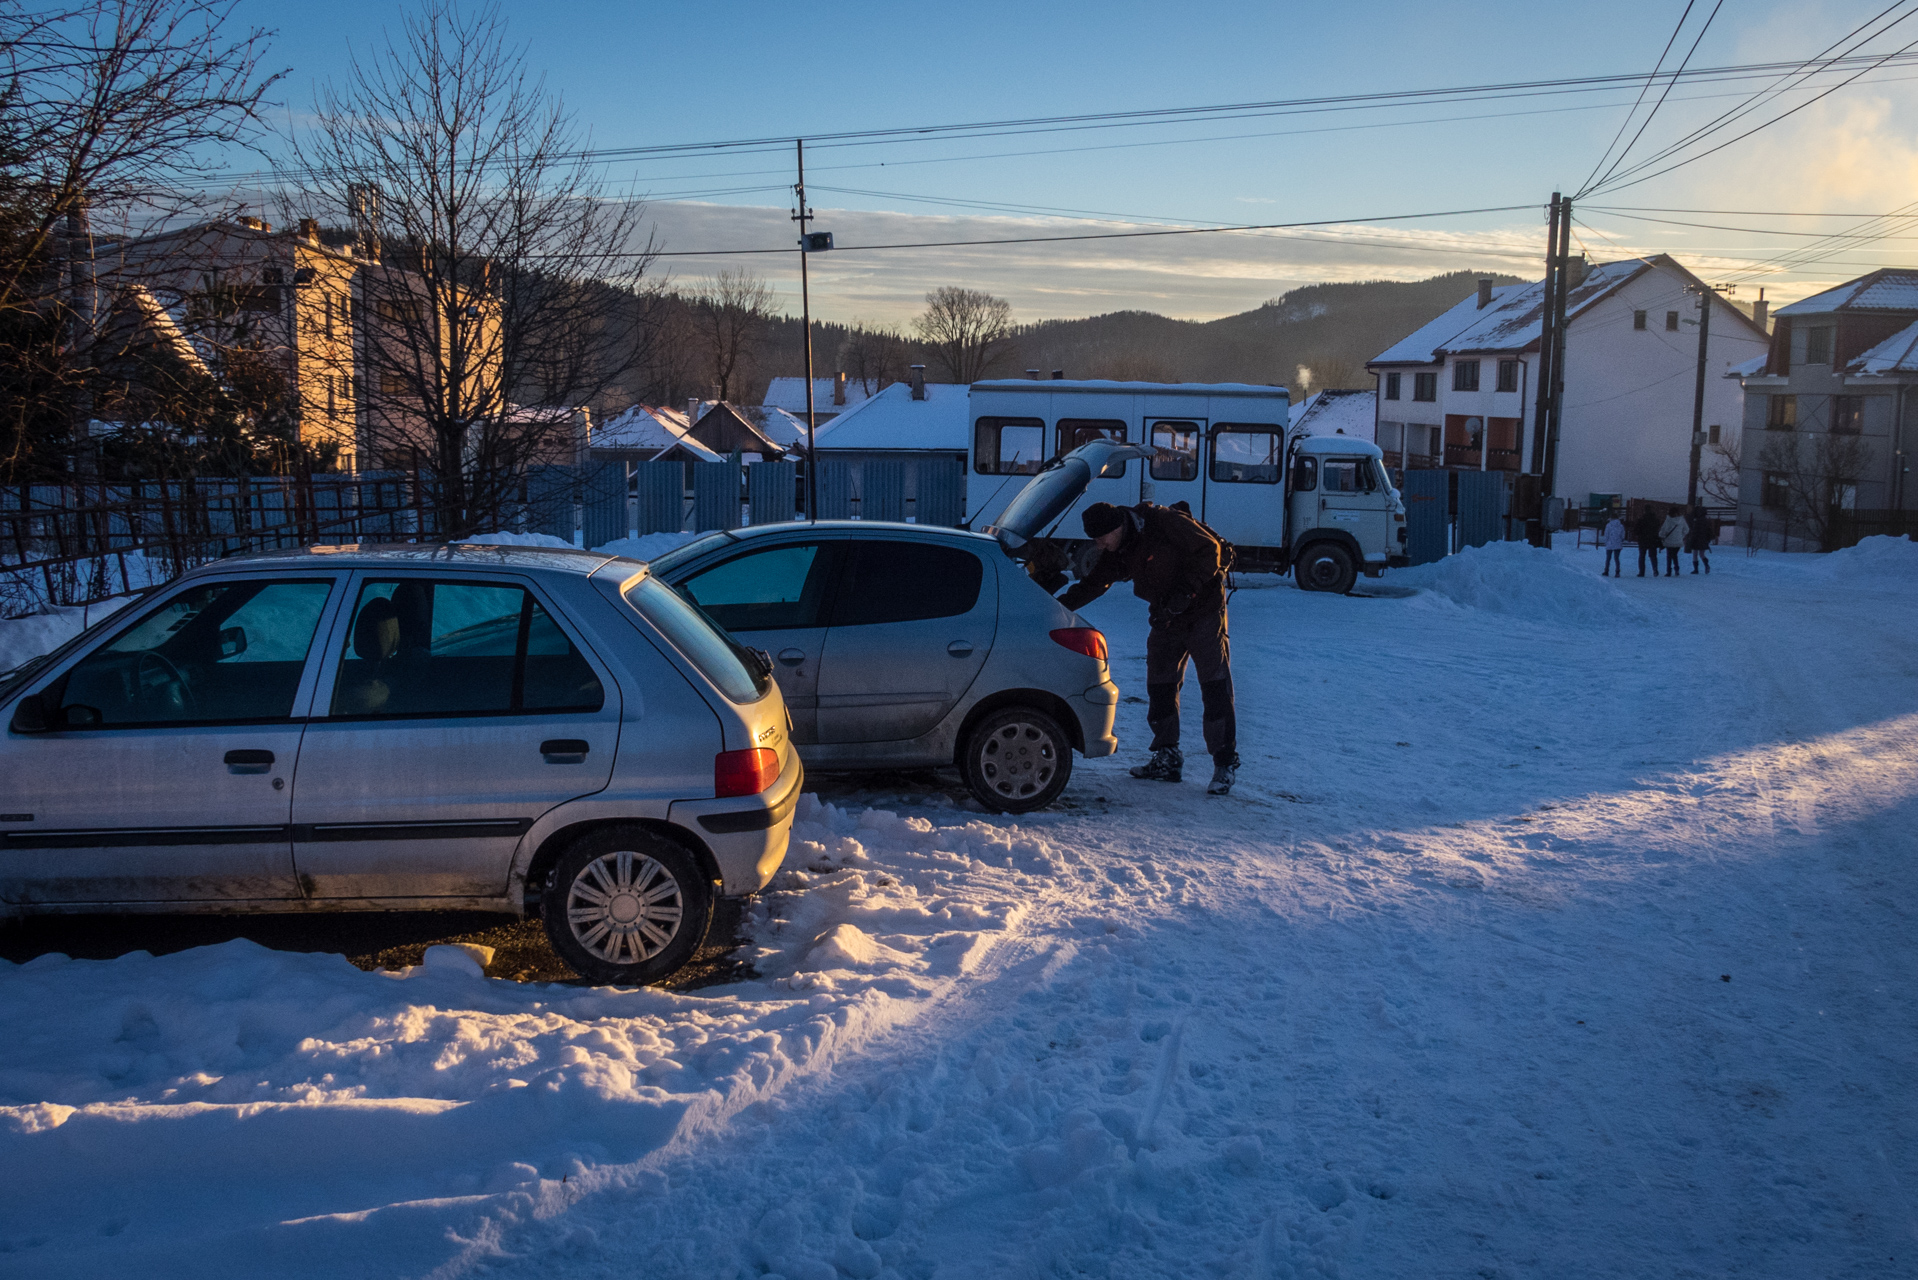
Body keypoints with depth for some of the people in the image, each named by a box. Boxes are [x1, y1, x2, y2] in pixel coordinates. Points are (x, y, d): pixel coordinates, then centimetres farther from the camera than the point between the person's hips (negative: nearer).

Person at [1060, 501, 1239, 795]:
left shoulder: (1164, 522, -21)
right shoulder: (1117, 552, 1)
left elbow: (1209, 550, -18)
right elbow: (1092, 584, 6)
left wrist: (1185, 591, -24)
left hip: (1203, 609, -7)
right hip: (1166, 619, 8)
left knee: (1215, 687, -9)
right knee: (1160, 687, 6)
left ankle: (1226, 764, -5)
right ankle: (1168, 759, 16)